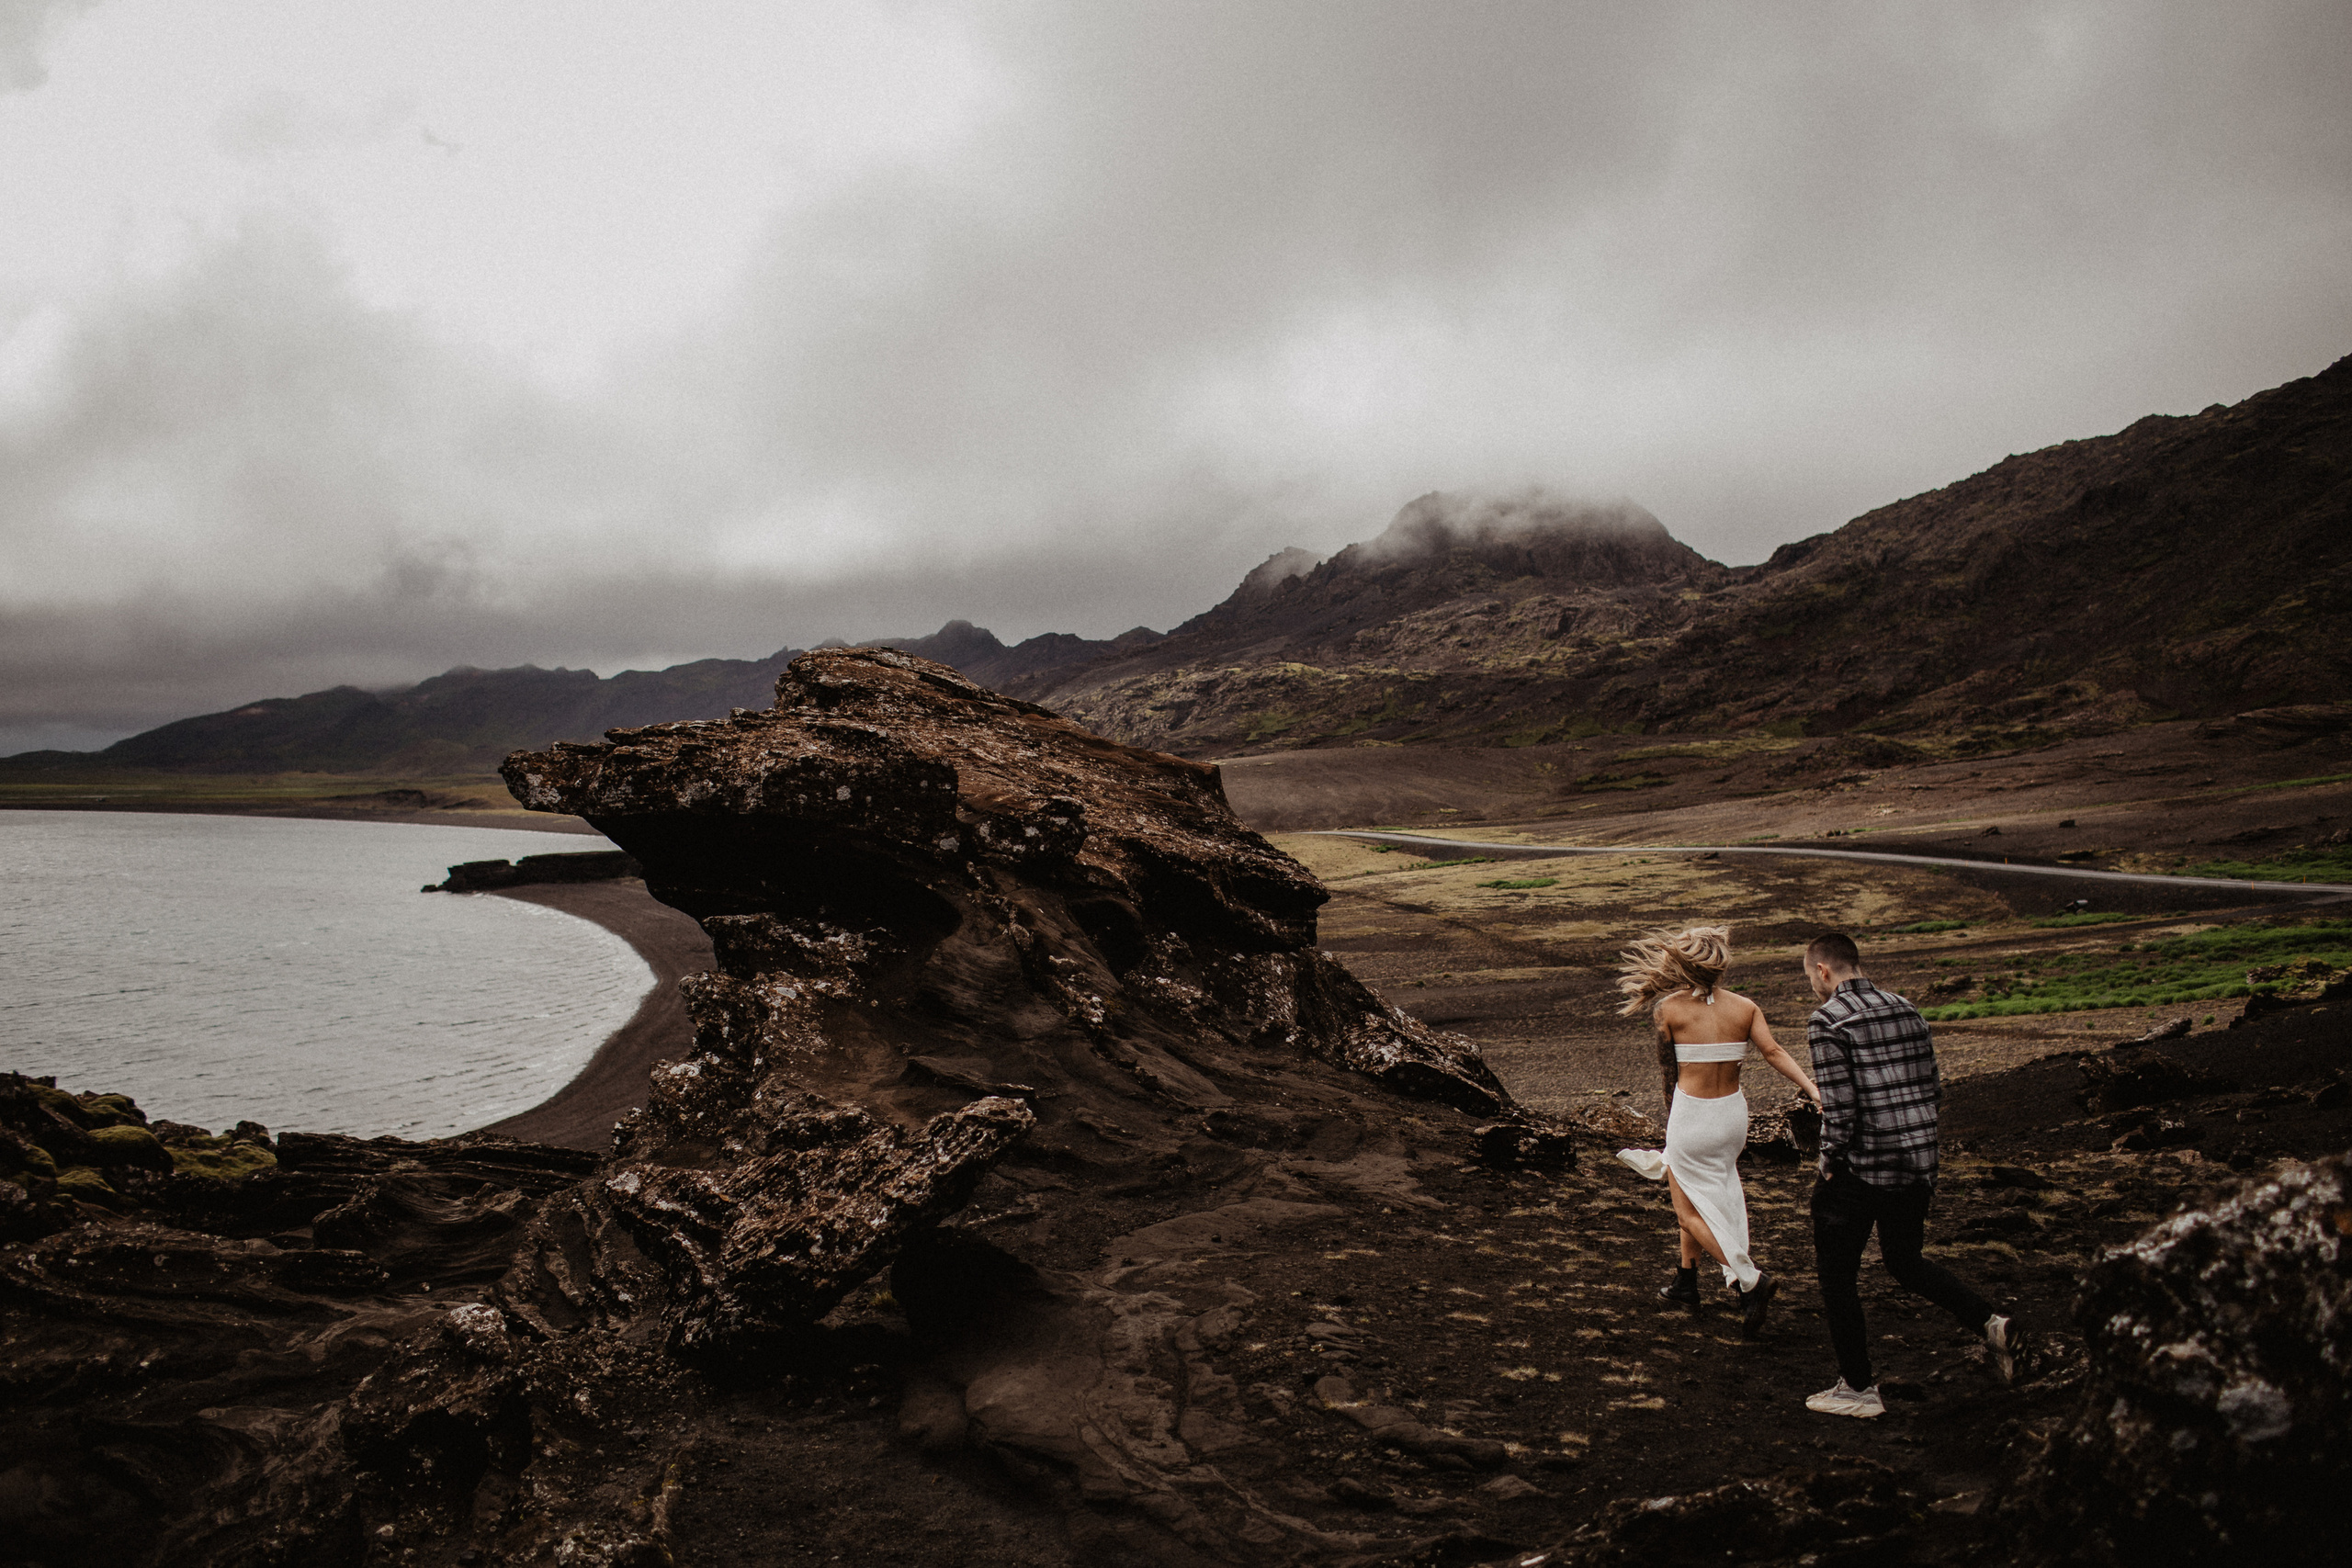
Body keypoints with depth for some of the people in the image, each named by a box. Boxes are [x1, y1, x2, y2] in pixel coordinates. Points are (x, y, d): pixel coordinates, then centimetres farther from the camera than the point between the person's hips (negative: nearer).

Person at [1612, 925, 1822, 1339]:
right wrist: (1811, 1088, -25)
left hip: (1691, 1114, -5)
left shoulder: (1669, 1008, -11)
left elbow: (1668, 1071, -2)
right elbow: (1774, 1052, -19)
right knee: (1698, 1195, 25)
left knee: (1690, 1211, 6)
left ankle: (1751, 1279, -11)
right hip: (1733, 1112, 5)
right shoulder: (1745, 1007, -3)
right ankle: (1686, 1281, 37)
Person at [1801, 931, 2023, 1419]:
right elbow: (1933, 1089, 11)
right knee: (1906, 1261, 26)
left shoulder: (1828, 1020, -13)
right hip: (1918, 1163, 7)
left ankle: (1858, 1388, 16)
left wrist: (1831, 1164, -8)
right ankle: (1991, 1323, 10)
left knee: (1836, 1275, 9)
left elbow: (1839, 1105, -18)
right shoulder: (1907, 1011, 9)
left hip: (1859, 1170, -7)